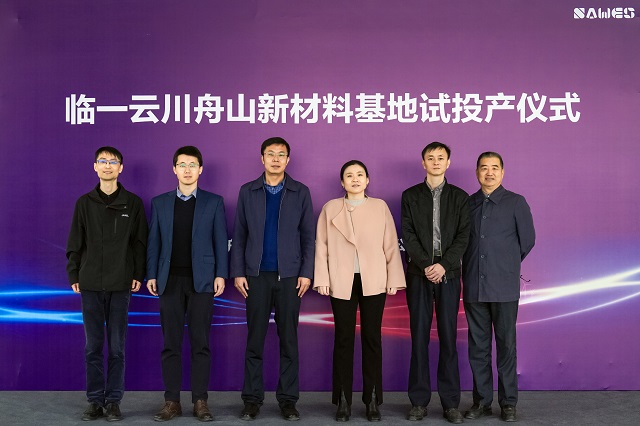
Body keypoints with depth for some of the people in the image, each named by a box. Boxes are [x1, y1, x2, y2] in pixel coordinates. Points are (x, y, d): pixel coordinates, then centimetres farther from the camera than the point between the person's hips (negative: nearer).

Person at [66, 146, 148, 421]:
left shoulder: (133, 203, 4)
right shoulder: (84, 203, 7)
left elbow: (140, 242, 3)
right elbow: (75, 244, 8)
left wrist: (138, 274, -3)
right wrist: (73, 275, 3)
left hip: (121, 285, -1)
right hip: (90, 284, 1)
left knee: (117, 347, 3)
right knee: (93, 346, 6)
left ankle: (113, 401, 12)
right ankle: (95, 401, 15)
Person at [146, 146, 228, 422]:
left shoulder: (214, 202, 5)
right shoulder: (160, 203, 10)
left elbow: (221, 241, 2)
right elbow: (154, 241, 7)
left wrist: (221, 274, -6)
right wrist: (151, 275, 0)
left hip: (201, 281, -1)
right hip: (170, 281, 2)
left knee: (200, 343, 2)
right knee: (171, 344, 4)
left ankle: (200, 401, 9)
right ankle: (172, 402, 11)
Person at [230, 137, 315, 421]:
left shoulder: (301, 192, 5)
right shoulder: (247, 192, 6)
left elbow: (309, 236, 3)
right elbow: (239, 235, 5)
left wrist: (306, 273, -5)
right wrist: (237, 272, -2)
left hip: (289, 275, 0)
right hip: (256, 275, 1)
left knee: (288, 339, 5)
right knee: (255, 339, 5)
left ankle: (287, 399, 14)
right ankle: (252, 398, 14)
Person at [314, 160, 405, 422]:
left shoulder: (380, 207, 6)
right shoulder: (330, 208, 6)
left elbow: (390, 245, 4)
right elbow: (322, 246, 4)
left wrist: (394, 278, 0)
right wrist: (322, 279, -2)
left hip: (373, 282, 0)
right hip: (342, 282, 0)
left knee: (372, 338, 4)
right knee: (344, 339, 4)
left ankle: (372, 400, 12)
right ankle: (343, 401, 11)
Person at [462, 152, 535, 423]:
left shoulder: (516, 202, 1)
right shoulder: (468, 204, 9)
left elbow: (527, 241, 5)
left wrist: (506, 266, 11)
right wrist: (469, 271, 10)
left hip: (504, 288, -3)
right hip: (474, 287, 3)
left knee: (506, 345, 2)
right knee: (477, 346, 7)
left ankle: (508, 403, 13)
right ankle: (482, 401, 18)